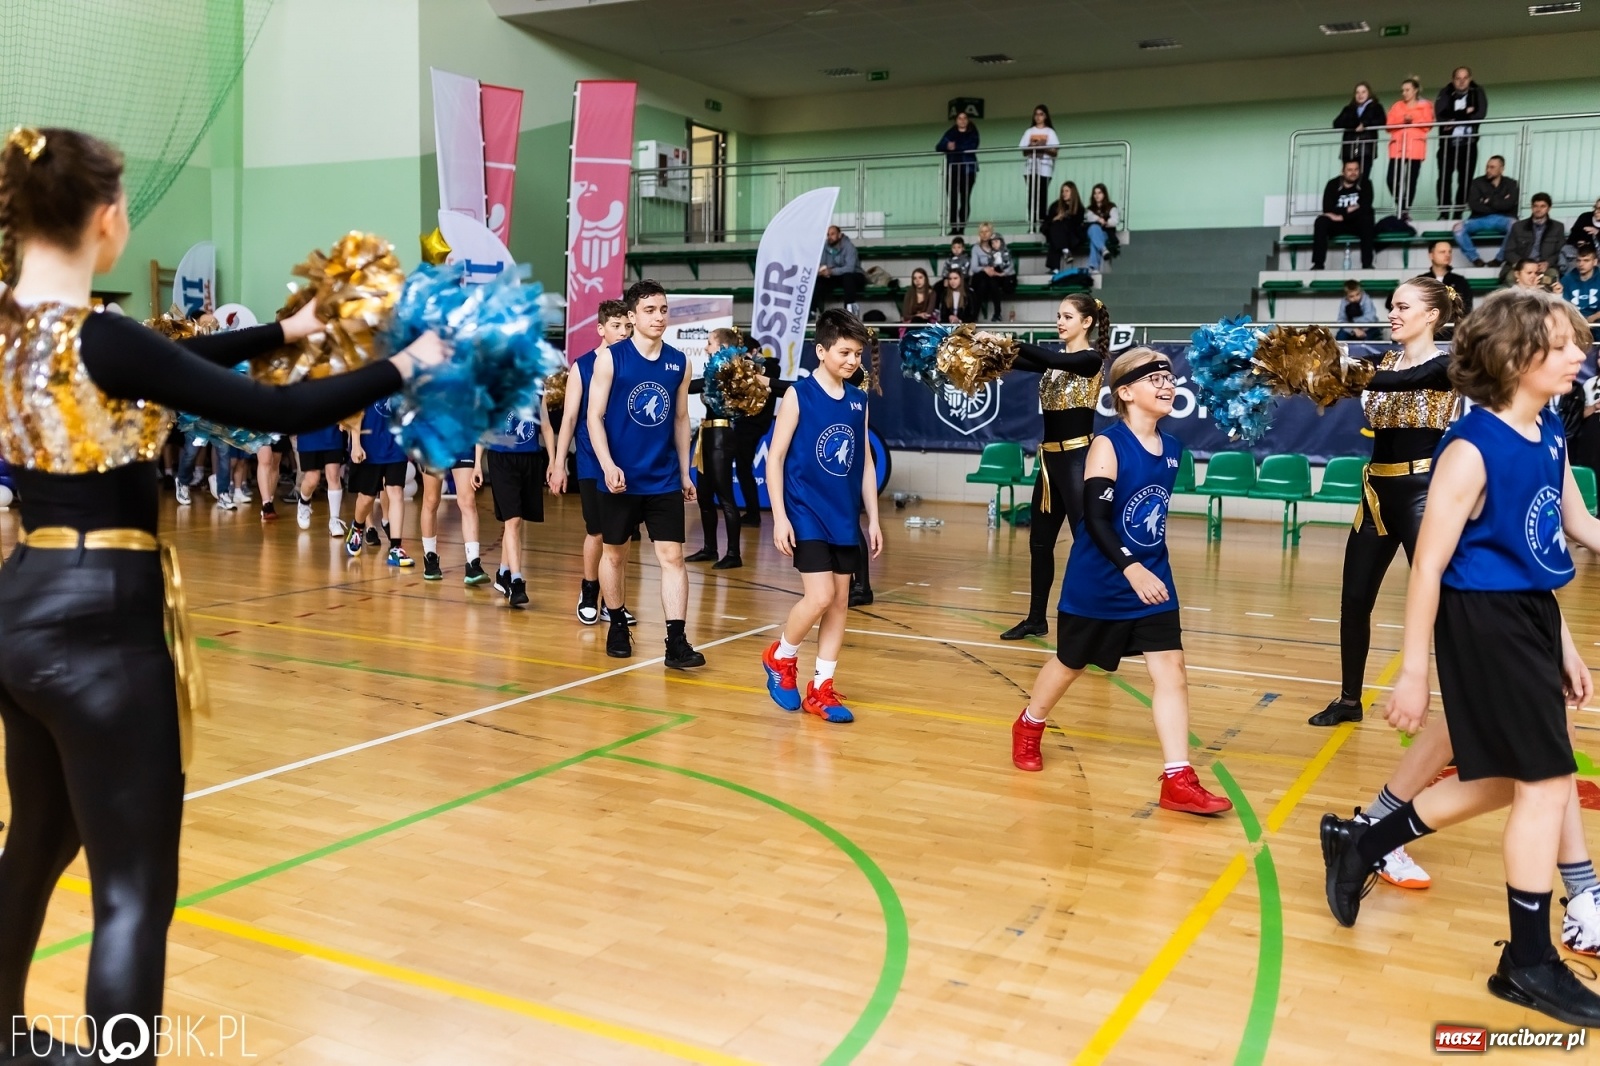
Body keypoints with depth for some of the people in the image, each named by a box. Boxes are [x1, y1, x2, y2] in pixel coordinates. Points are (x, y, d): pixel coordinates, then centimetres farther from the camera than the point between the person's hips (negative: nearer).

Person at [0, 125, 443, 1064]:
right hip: (101, 621, -10)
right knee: (134, 887, -1)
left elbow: (168, 360, 18)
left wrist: (286, 329, 24)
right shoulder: (95, 339, -19)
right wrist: (410, 363, -7)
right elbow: (278, 414, -19)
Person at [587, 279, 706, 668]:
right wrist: (608, 466, -18)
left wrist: (684, 472, 12)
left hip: (665, 480, 2)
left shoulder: (679, 362, 5)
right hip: (621, 478, -2)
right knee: (614, 553, 11)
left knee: (672, 556, -5)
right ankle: (618, 626, 31)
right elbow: (594, 416, -7)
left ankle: (677, 642, -5)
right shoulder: (610, 358, -6)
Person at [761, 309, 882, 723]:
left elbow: (865, 463, 13)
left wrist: (873, 518, 10)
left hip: (844, 519, 6)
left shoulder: (858, 400, 8)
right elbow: (775, 457, -7)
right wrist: (779, 516, -13)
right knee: (820, 597, -14)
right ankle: (780, 658, 13)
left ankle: (821, 690, 16)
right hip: (807, 516, -5)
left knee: (840, 603, 6)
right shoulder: (798, 395, -7)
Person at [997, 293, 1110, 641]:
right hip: (1050, 457, 8)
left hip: (1078, 458, -8)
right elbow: (1020, 363, -3)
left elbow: (1055, 361, -26)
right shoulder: (1054, 360, 13)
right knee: (1040, 541, 13)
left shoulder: (1092, 359, -7)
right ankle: (1036, 619, 25)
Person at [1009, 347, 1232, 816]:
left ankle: (1178, 780, -1)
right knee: (1071, 663, 13)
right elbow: (1095, 518, -23)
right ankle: (1028, 728, 41)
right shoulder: (1108, 445, -16)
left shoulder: (1171, 448, 3)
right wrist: (1130, 568, -33)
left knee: (1171, 670, -4)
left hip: (1153, 580, 5)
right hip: (1098, 583, -5)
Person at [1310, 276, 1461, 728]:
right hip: (1378, 491, 7)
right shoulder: (1385, 361, 11)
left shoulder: (1445, 366, -9)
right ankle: (1349, 700, 26)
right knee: (1354, 598, 11)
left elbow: (1406, 381, -27)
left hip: (1423, 492, -7)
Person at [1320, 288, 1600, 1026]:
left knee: (1503, 782, 17)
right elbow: (1429, 565, -17)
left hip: (1535, 617, 9)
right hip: (1485, 623, -9)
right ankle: (1529, 961, 13)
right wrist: (1412, 670, -17)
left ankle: (1359, 844, 34)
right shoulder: (1473, 449, -18)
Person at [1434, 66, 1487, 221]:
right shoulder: (1445, 93, 6)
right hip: (1448, 141, 0)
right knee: (1444, 177, -6)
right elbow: (1440, 114, -9)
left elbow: (1480, 114, -7)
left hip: (1468, 143, 0)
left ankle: (1458, 214, 1)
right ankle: (1444, 213, -4)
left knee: (1465, 179, -3)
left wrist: (1455, 119, -10)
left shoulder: (1477, 92, 5)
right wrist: (1465, 113, -12)